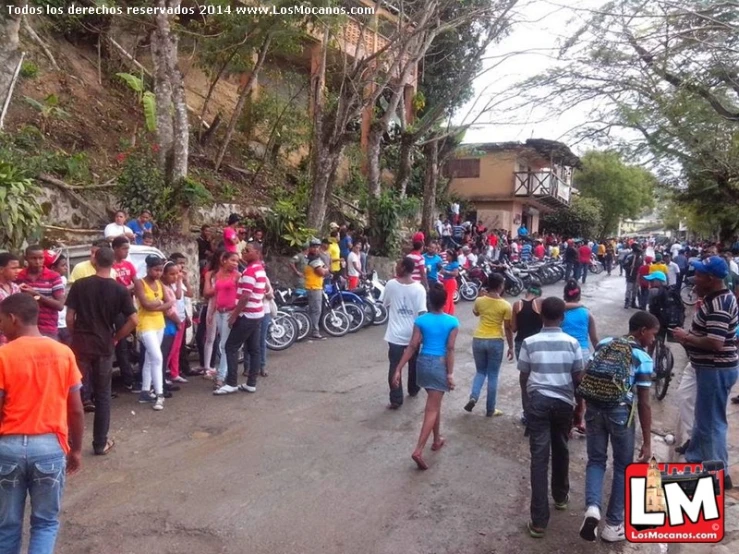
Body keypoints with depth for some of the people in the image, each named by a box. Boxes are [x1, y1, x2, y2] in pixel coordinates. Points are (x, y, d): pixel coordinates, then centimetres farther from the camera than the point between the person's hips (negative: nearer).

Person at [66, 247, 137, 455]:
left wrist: (76, 335, 13)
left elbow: (69, 318, -3)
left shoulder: (79, 285, -3)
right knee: (102, 396, 9)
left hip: (81, 345, 0)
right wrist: (116, 338, 3)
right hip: (104, 346, 0)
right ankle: (100, 443, 14)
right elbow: (134, 320, -9)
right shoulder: (120, 289, -4)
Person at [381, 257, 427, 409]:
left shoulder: (391, 284, -9)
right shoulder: (419, 288, -11)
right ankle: (413, 390, 40)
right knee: (413, 364, 22)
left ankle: (396, 400, 1)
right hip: (413, 334, 1)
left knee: (395, 367, 4)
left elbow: (385, 304, 6)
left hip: (396, 334, -1)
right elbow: (422, 312, -13)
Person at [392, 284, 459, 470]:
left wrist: (398, 369, -5)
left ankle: (437, 439, 39)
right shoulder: (452, 322, -7)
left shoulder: (421, 320, -3)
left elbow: (412, 347, -7)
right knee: (432, 409, -2)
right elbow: (450, 349, -12)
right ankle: (418, 451, -10)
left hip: (423, 363, 4)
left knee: (434, 403, 24)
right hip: (440, 365, -4)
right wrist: (450, 374, -9)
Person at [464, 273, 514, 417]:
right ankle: (490, 409, 15)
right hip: (495, 341, -2)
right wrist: (511, 347, 3)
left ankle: (473, 397, -4)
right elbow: (508, 328, -7)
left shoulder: (479, 301, -3)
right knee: (493, 375, 9)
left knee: (480, 371, 19)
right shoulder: (505, 306, -11)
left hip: (479, 339, 3)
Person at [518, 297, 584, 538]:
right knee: (561, 450, 23)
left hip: (537, 401, -2)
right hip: (563, 402, 2)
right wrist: (579, 403, 18)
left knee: (539, 457, -2)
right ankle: (561, 496, 44)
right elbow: (578, 377, 2)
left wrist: (526, 403, 15)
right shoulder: (572, 342, -3)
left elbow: (523, 377, 1)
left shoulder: (530, 342, -5)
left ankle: (539, 520, -4)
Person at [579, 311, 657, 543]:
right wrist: (647, 443, -2)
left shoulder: (603, 345, 8)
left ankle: (592, 507, -9)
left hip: (593, 408, 4)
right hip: (620, 413, -4)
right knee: (623, 466, 13)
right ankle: (613, 525, 20)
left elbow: (586, 380, 10)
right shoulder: (643, 358, -6)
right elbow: (643, 404, -7)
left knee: (595, 461, 16)